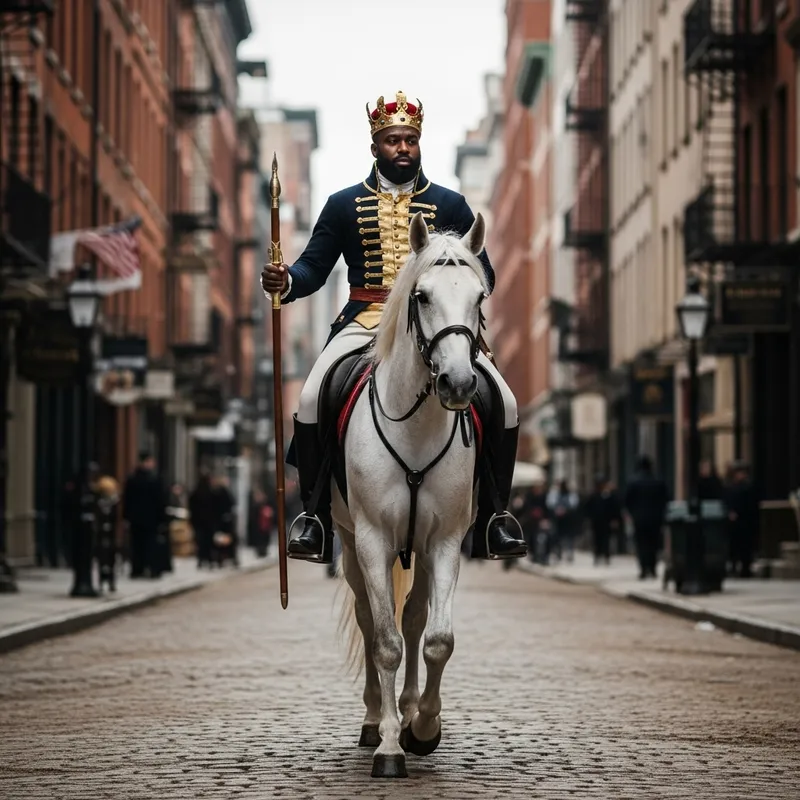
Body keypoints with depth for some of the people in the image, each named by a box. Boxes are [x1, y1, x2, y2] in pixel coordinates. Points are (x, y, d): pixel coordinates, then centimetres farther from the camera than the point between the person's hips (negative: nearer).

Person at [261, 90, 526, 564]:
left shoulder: (450, 204, 9)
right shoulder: (344, 205, 9)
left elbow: (481, 272, 7)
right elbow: (314, 267, 6)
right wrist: (285, 281, -16)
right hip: (365, 323, -1)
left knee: (503, 405, -16)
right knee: (311, 402, -25)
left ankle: (491, 522, 1)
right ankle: (317, 522, -11)